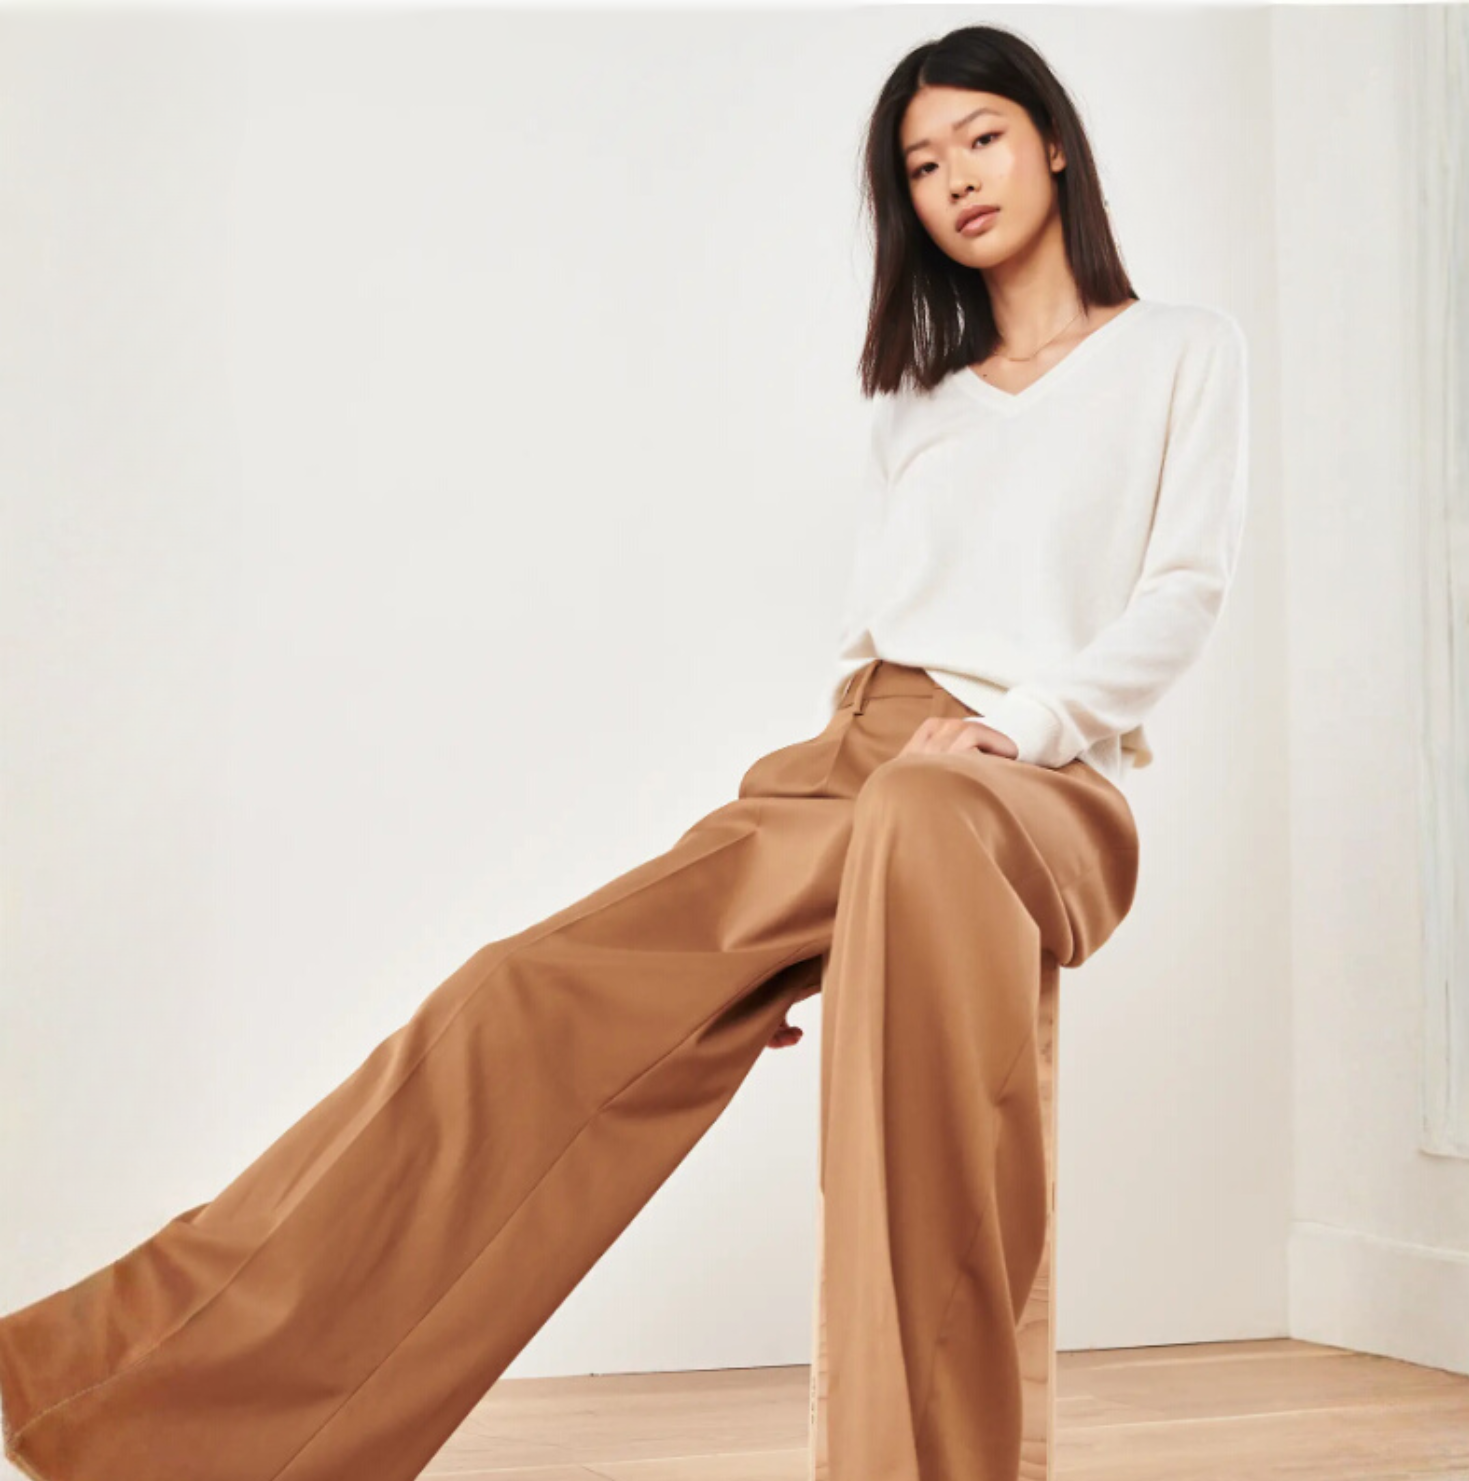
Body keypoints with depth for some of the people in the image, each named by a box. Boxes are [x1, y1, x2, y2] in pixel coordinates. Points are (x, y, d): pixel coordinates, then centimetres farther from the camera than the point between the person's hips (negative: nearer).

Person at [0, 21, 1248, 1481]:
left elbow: (1185, 590, 2)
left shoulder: (1181, 349, 14)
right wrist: (836, 750, 2)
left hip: (1042, 785, -4)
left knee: (920, 830, -44)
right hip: (854, 762, 5)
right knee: (549, 997, -17)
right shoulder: (915, 391, 27)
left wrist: (1024, 721, -12)